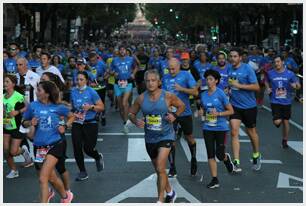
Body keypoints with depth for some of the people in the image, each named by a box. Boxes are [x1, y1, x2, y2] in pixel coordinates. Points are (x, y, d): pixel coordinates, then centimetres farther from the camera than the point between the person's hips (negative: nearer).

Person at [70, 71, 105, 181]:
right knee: (77, 148, -4)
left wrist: (91, 107, -20)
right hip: (77, 124, 4)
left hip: (90, 124, -4)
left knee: (88, 148, -5)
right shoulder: (73, 92, 4)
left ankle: (98, 157, 32)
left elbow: (101, 107, -5)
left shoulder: (91, 92, -8)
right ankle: (82, 172, 12)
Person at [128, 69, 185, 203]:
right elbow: (131, 113, 7)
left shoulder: (167, 96, -11)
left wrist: (174, 115, -11)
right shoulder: (141, 98, -5)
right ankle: (170, 193, 41)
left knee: (160, 169, -17)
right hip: (150, 138, 4)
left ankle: (160, 201, -9)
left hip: (165, 136, -4)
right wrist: (136, 121, -13)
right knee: (159, 170, 17)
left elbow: (181, 106, 6)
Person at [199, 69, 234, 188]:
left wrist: (218, 114, -17)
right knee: (210, 155, 1)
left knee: (219, 154, -1)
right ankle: (214, 180, 9)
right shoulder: (203, 95, 6)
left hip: (220, 128, -4)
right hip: (207, 128, 4)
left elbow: (231, 111, -5)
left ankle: (226, 158, 36)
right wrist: (201, 112, -3)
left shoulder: (221, 94, -8)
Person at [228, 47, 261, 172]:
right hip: (235, 106, 3)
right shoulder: (229, 69, 3)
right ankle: (236, 162, -9)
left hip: (249, 106, -3)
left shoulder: (247, 69, -14)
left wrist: (239, 85, -24)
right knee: (234, 132, -9)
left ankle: (256, 156, 38)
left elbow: (256, 87, -18)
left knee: (251, 132, 13)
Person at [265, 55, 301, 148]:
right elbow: (267, 81, 17)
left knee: (285, 121, 11)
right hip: (275, 101, -1)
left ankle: (285, 141, 30)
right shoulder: (270, 73, -4)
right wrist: (268, 88, -2)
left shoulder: (290, 74, -7)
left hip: (286, 102, 1)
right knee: (277, 122, -14)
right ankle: (279, 120, 25)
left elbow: (298, 86, -1)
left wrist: (295, 85, -24)